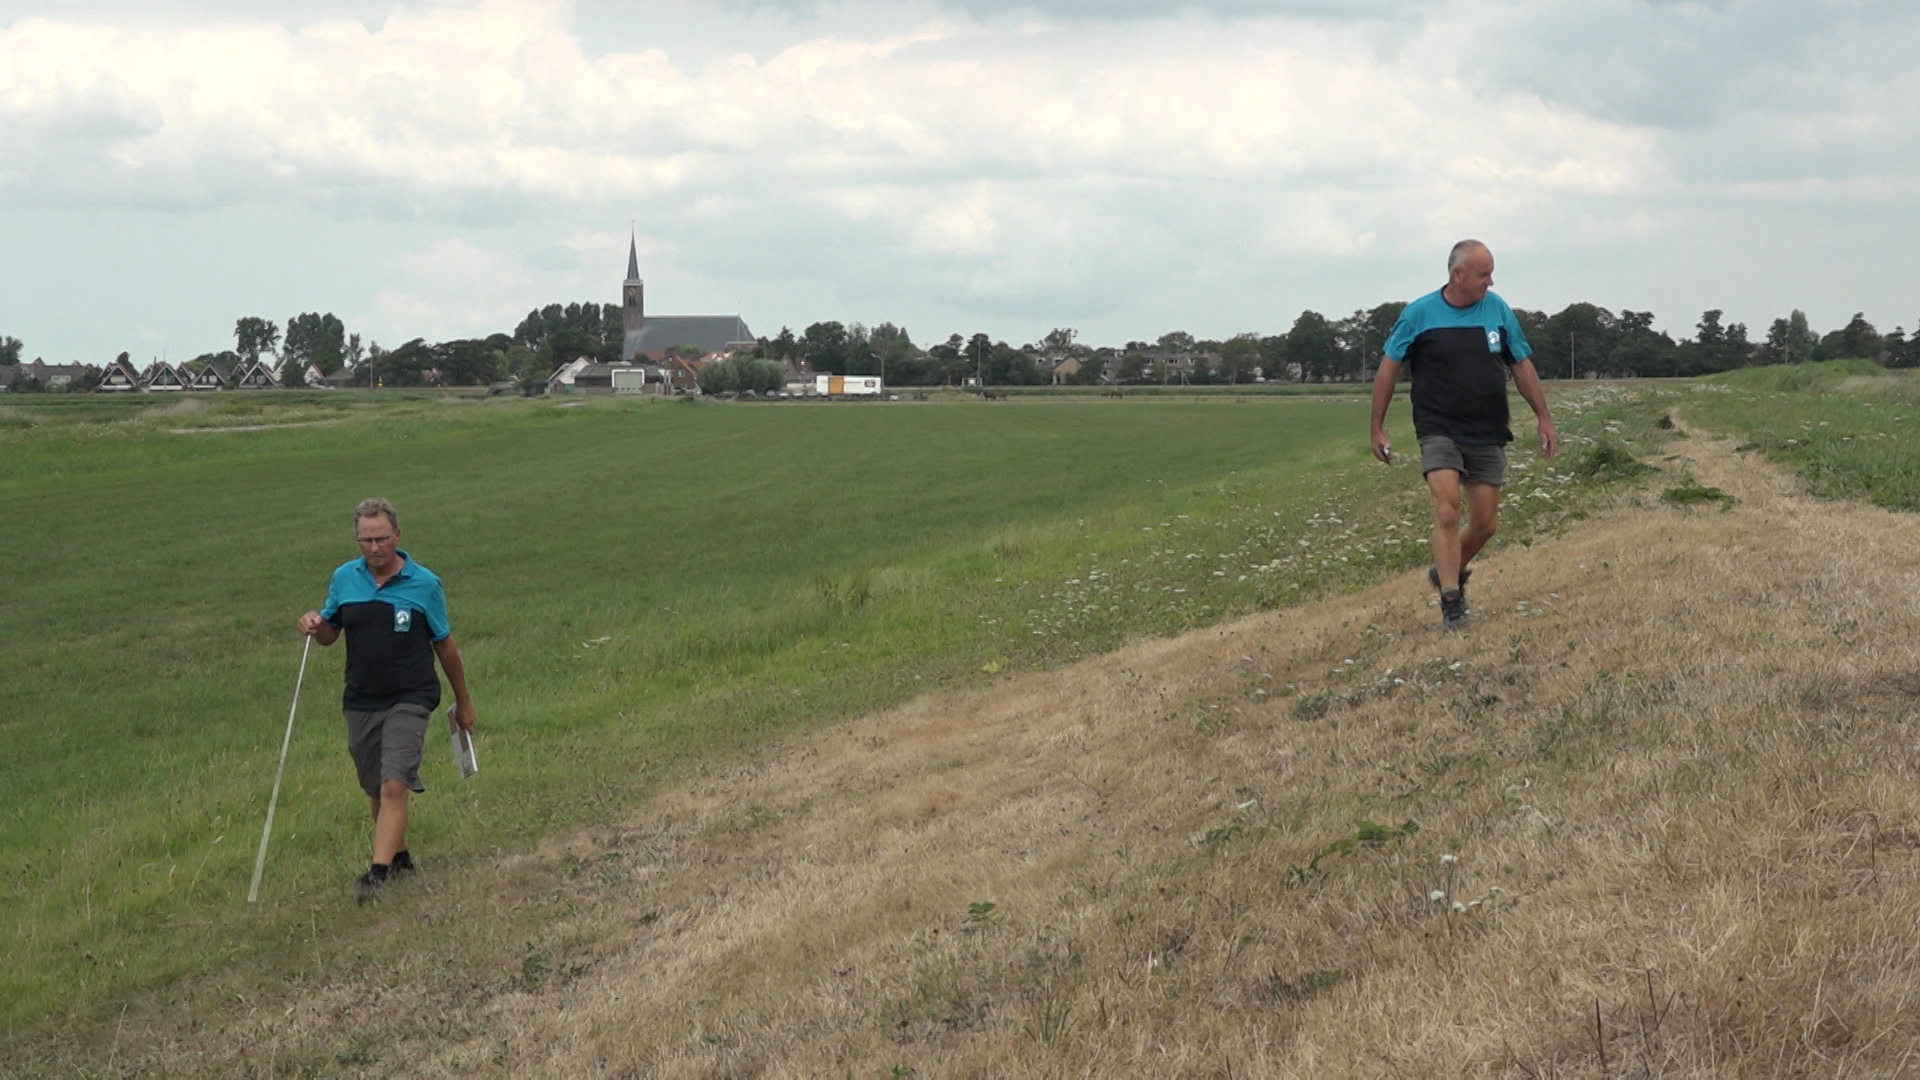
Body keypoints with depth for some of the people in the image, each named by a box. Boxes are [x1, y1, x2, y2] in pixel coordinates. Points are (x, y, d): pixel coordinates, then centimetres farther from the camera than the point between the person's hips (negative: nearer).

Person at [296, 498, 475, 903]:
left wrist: (463, 702, 12)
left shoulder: (425, 584, -6)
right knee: (376, 791, 13)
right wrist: (315, 625, -11)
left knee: (394, 787, -17)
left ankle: (378, 872, -23)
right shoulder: (344, 579, 2)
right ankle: (399, 857, 31)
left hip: (409, 699, -4)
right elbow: (330, 634, 14)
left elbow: (444, 645, 4)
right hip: (360, 701, 4)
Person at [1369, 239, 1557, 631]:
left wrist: (1544, 418, 10)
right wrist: (1377, 429, 2)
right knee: (1447, 513, -17)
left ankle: (1448, 572, 32)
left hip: (1488, 434, 3)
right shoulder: (1420, 314, -5)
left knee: (1485, 524, 6)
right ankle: (1451, 600, -13)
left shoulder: (1497, 309, 3)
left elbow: (1521, 365, 11)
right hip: (1439, 432, -3)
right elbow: (1389, 367, 2)